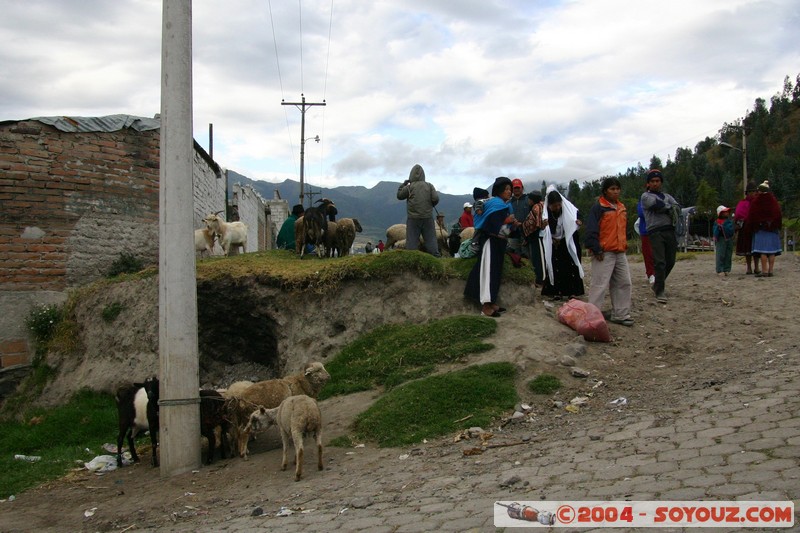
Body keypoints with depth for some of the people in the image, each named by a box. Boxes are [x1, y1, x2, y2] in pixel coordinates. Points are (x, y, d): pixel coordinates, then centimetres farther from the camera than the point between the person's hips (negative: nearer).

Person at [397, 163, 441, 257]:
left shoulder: (409, 187, -5)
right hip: (427, 217, 2)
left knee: (411, 240, 2)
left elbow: (399, 195, 6)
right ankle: (436, 255, 5)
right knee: (430, 239, 7)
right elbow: (436, 199, -4)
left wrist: (403, 184, 16)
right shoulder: (429, 186, 1)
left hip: (413, 218, -2)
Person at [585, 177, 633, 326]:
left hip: (620, 252, 8)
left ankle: (620, 315, 18)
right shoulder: (598, 207, -9)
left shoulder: (622, 208, 15)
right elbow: (591, 230, -15)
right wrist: (596, 249, -18)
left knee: (624, 283, 10)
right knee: (600, 285, -9)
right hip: (604, 253, -8)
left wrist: (624, 245, 17)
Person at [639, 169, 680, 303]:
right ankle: (660, 292, -9)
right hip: (655, 231, -6)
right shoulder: (646, 196, 6)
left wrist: (664, 209, -10)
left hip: (670, 230, 6)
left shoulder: (667, 196, 23)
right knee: (659, 262, -12)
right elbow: (658, 205, -12)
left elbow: (677, 207, 6)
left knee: (670, 261, 8)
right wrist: (670, 208, 3)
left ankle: (658, 284, 28)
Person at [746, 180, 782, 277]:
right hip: (772, 228, 4)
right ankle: (770, 271, 3)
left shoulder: (756, 200, -6)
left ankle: (764, 271, -10)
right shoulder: (773, 200, 5)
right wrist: (777, 227, 15)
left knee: (762, 250, -5)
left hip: (761, 227, -4)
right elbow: (779, 215, 7)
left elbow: (751, 215, -3)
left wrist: (749, 225, 9)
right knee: (771, 249, 4)